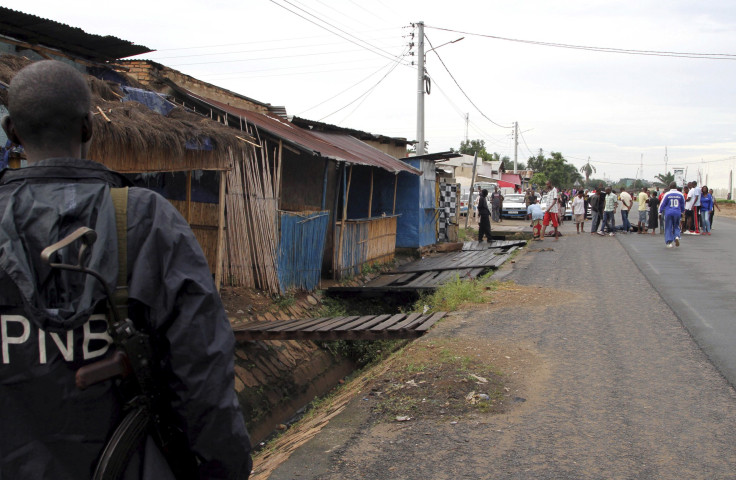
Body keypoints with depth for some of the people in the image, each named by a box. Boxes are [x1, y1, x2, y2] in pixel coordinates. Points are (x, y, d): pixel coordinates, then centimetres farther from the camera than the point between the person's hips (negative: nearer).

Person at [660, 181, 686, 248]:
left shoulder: (667, 194, -5)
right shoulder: (680, 194, 3)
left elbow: (662, 204, -1)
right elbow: (683, 205, 15)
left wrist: (660, 212, 10)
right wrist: (682, 212, 30)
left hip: (668, 213, -2)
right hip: (677, 213, 2)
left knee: (668, 227, 6)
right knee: (676, 226, 16)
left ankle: (669, 242, 3)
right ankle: (677, 237, -10)